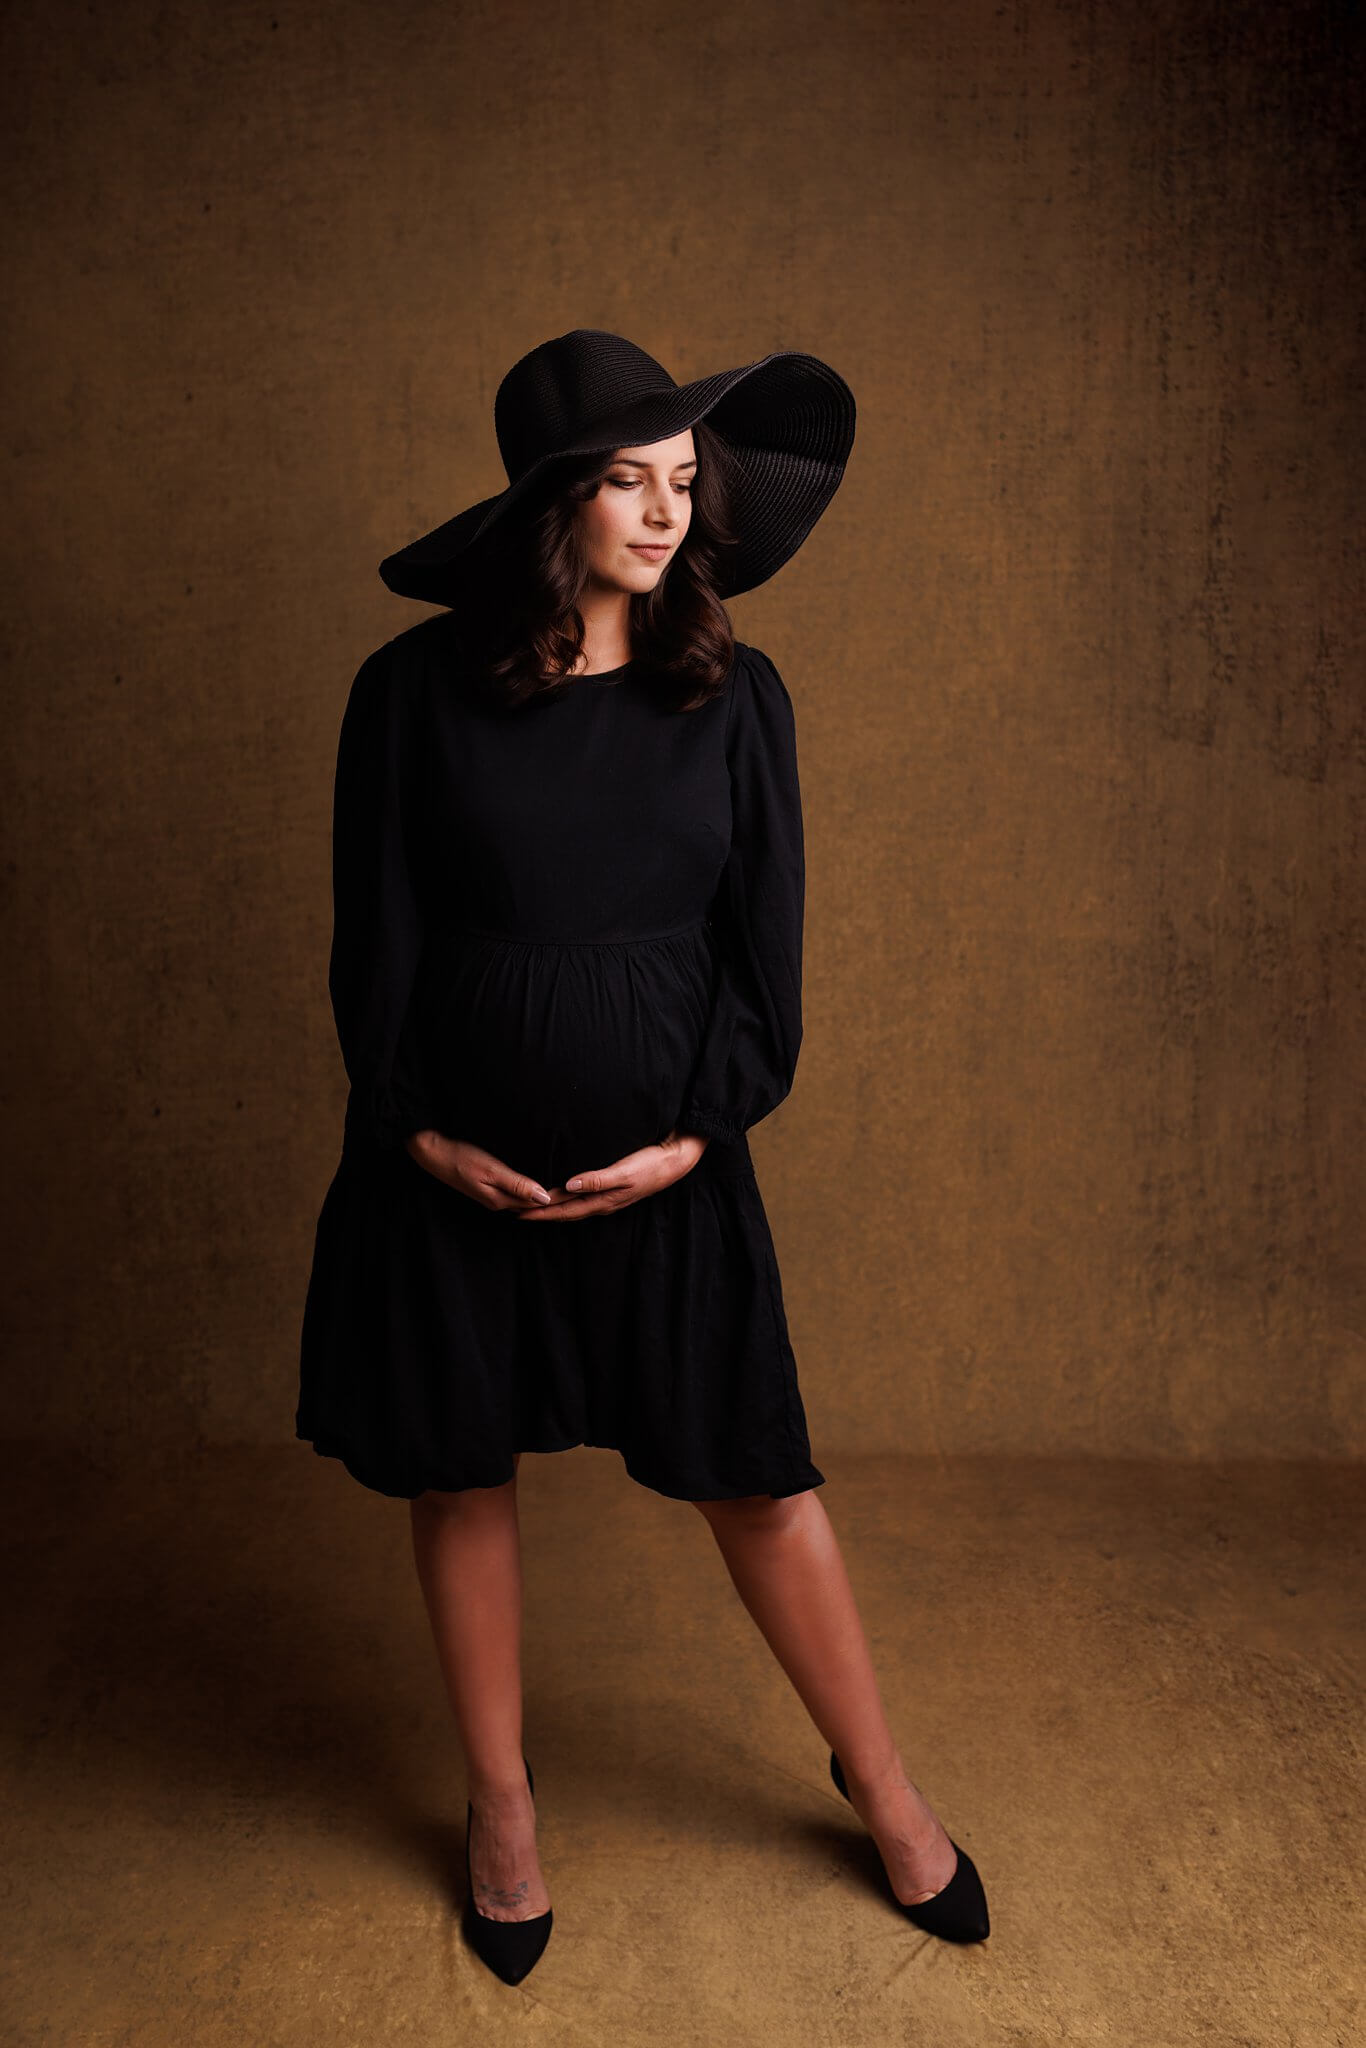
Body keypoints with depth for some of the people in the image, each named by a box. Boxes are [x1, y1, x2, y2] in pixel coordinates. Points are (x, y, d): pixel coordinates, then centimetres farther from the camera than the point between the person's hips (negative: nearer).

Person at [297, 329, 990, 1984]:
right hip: (450, 1162, 0)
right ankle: (500, 1805, 37)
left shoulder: (735, 697, -2)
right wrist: (419, 1131, -5)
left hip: (664, 1161, 0)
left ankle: (878, 1780, 34)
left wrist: (698, 1134, -7)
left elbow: (764, 942, 0)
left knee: (756, 1475, 9)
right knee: (461, 1477, 13)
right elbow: (373, 938, -1)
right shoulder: (414, 692, -6)